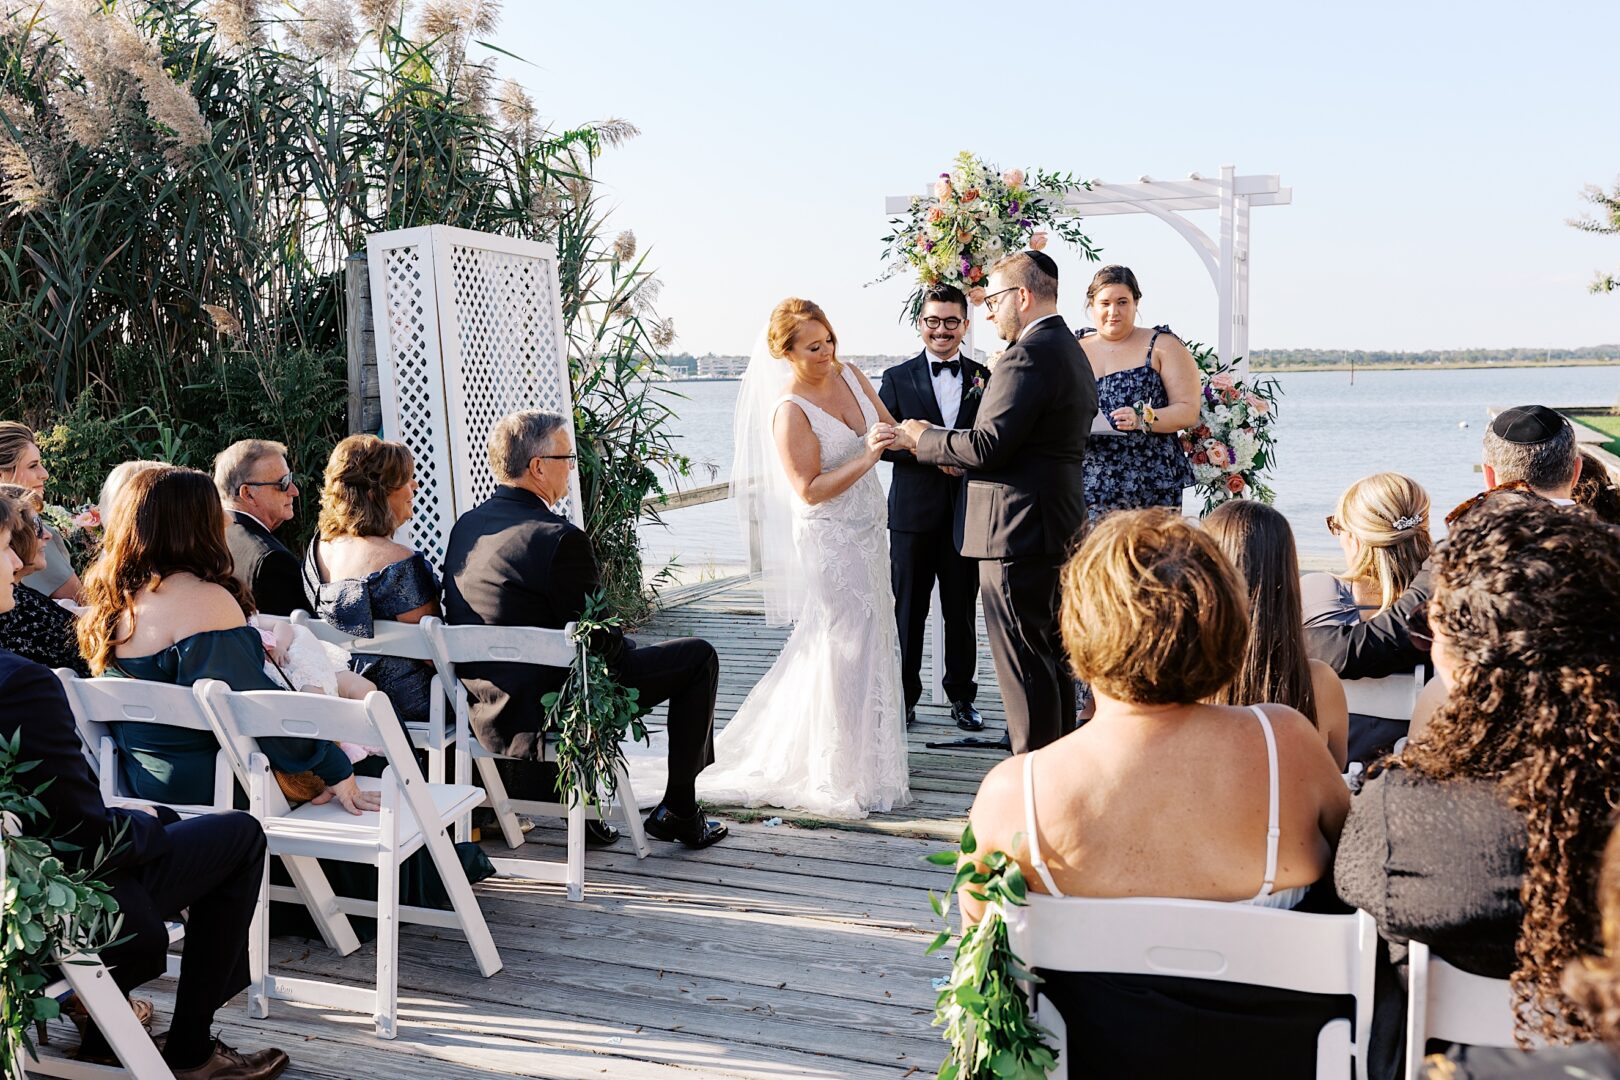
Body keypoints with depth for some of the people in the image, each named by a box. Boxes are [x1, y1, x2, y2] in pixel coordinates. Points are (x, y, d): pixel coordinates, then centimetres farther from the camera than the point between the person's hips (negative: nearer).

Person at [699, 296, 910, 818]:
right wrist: (866, 457, -29)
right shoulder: (789, 410, -19)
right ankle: (847, 774, 11)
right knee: (847, 648, -2)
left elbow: (890, 429, 10)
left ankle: (871, 753, 32)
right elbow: (810, 491, -22)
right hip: (830, 540, -8)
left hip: (868, 531, 8)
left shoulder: (849, 374, 2)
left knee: (871, 641, 16)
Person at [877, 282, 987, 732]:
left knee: (962, 610, 9)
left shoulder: (984, 379, 7)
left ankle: (962, 695, 20)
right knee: (909, 610, 6)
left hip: (966, 513, 1)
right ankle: (905, 695, 16)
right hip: (913, 512, -1)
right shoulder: (897, 378, 3)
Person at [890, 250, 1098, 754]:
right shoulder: (1071, 350, 16)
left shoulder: (1029, 355, -17)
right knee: (1052, 654, 18)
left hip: (1019, 532, -11)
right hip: (1060, 528, 11)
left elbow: (989, 444, -23)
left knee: (1023, 662, -5)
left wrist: (923, 438, -7)